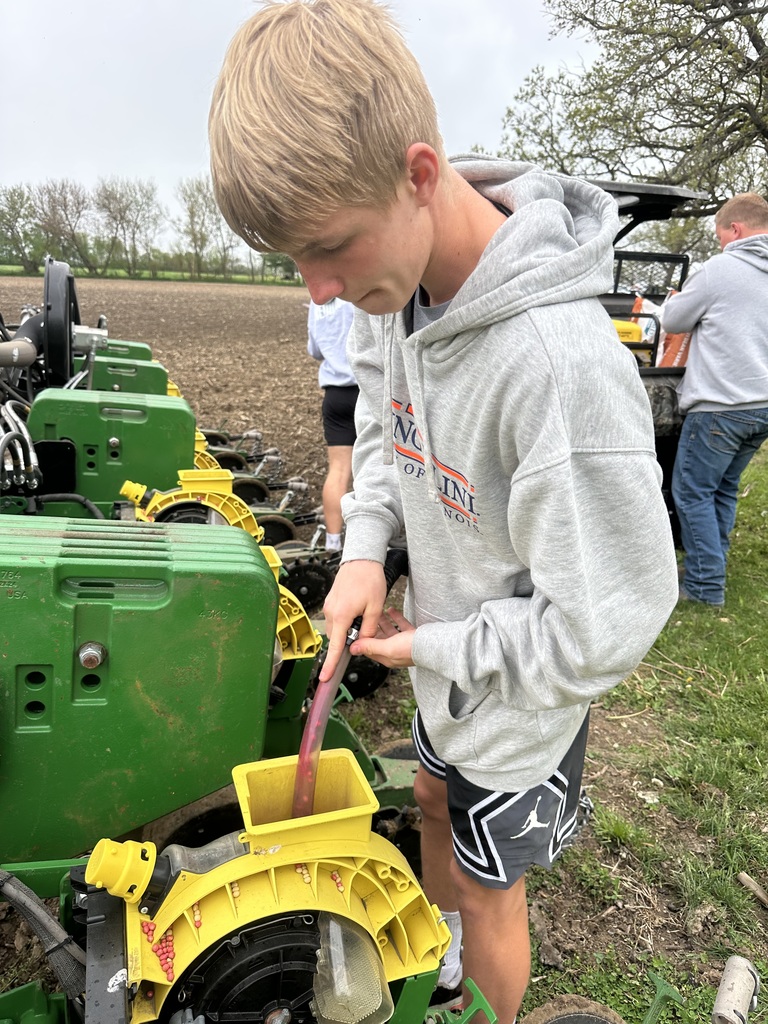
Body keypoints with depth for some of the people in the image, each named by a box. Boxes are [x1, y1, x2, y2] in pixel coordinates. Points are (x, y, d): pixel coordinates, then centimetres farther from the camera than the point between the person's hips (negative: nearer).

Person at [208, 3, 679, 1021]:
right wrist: (366, 545, -8)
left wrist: (432, 644, -18)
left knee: (485, 890, 17)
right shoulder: (395, 279, -14)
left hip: (518, 708, -7)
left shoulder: (561, 364, -39)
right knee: (434, 804, 30)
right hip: (443, 673, 8)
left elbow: (607, 627, -31)